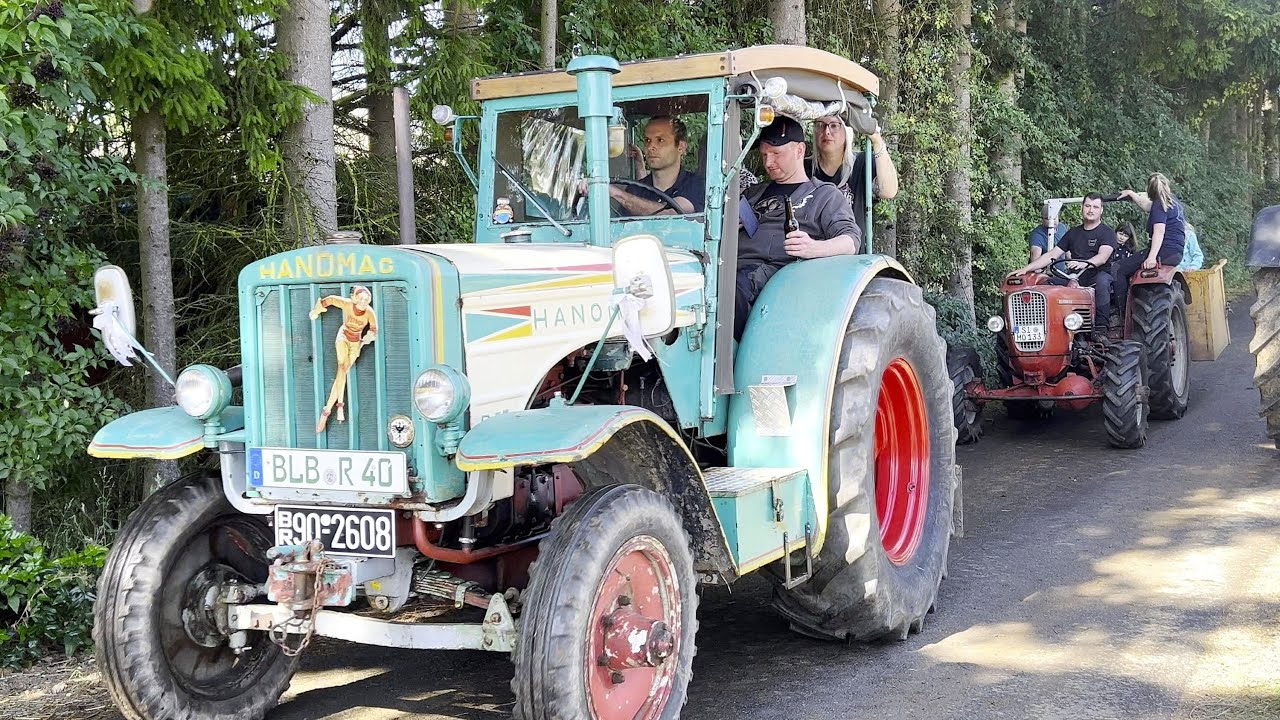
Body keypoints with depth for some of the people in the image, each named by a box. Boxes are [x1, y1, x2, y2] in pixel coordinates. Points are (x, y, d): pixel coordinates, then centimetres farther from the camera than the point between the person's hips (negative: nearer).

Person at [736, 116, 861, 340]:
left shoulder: (825, 195, 17)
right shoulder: (754, 193, 36)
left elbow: (851, 240, 0)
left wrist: (814, 248, -23)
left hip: (778, 270, -5)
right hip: (735, 267, 5)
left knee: (734, 287, -40)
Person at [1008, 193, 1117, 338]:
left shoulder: (1107, 232, 4)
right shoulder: (1073, 233, 21)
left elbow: (1103, 257, -14)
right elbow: (1052, 255, 17)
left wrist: (1085, 264, -35)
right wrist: (1026, 269, 6)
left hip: (1098, 274, -4)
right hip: (1075, 278, 4)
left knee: (1102, 280, -39)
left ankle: (1101, 329, -36)